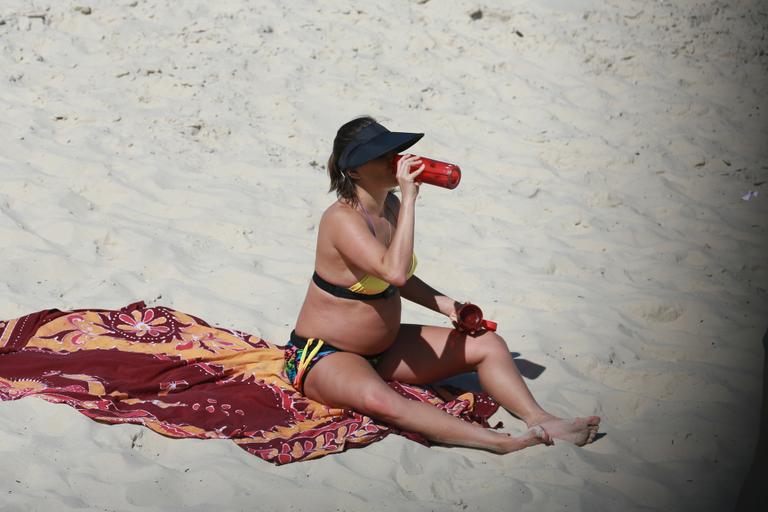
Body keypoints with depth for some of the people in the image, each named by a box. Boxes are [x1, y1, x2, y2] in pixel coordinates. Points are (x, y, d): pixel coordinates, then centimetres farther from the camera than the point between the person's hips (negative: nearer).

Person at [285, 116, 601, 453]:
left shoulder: (391, 207, 3)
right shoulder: (342, 219, -23)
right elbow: (394, 272, -39)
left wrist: (447, 306, 3)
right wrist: (409, 198, -33)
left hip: (384, 348, 10)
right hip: (324, 356, -9)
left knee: (488, 343, -2)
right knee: (377, 399, -42)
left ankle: (541, 422, -21)